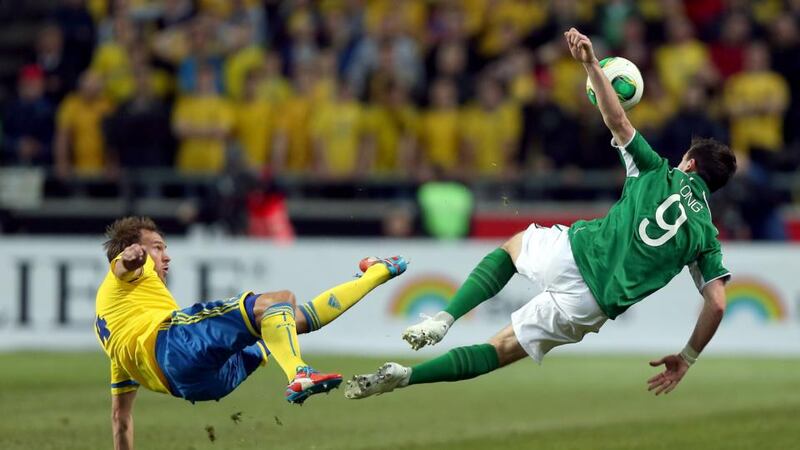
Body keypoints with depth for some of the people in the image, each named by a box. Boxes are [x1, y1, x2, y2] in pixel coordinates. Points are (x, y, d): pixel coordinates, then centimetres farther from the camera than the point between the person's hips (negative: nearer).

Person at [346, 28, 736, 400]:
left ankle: (443, 319, 10)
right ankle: (405, 376, -8)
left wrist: (591, 64, 2)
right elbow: (717, 305, 2)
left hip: (573, 251, -1)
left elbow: (617, 121, -1)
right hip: (592, 305, 1)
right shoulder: (707, 235, 10)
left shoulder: (660, 173, 7)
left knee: (511, 247, 34)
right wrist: (686, 358, 13)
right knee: (501, 350, 11)